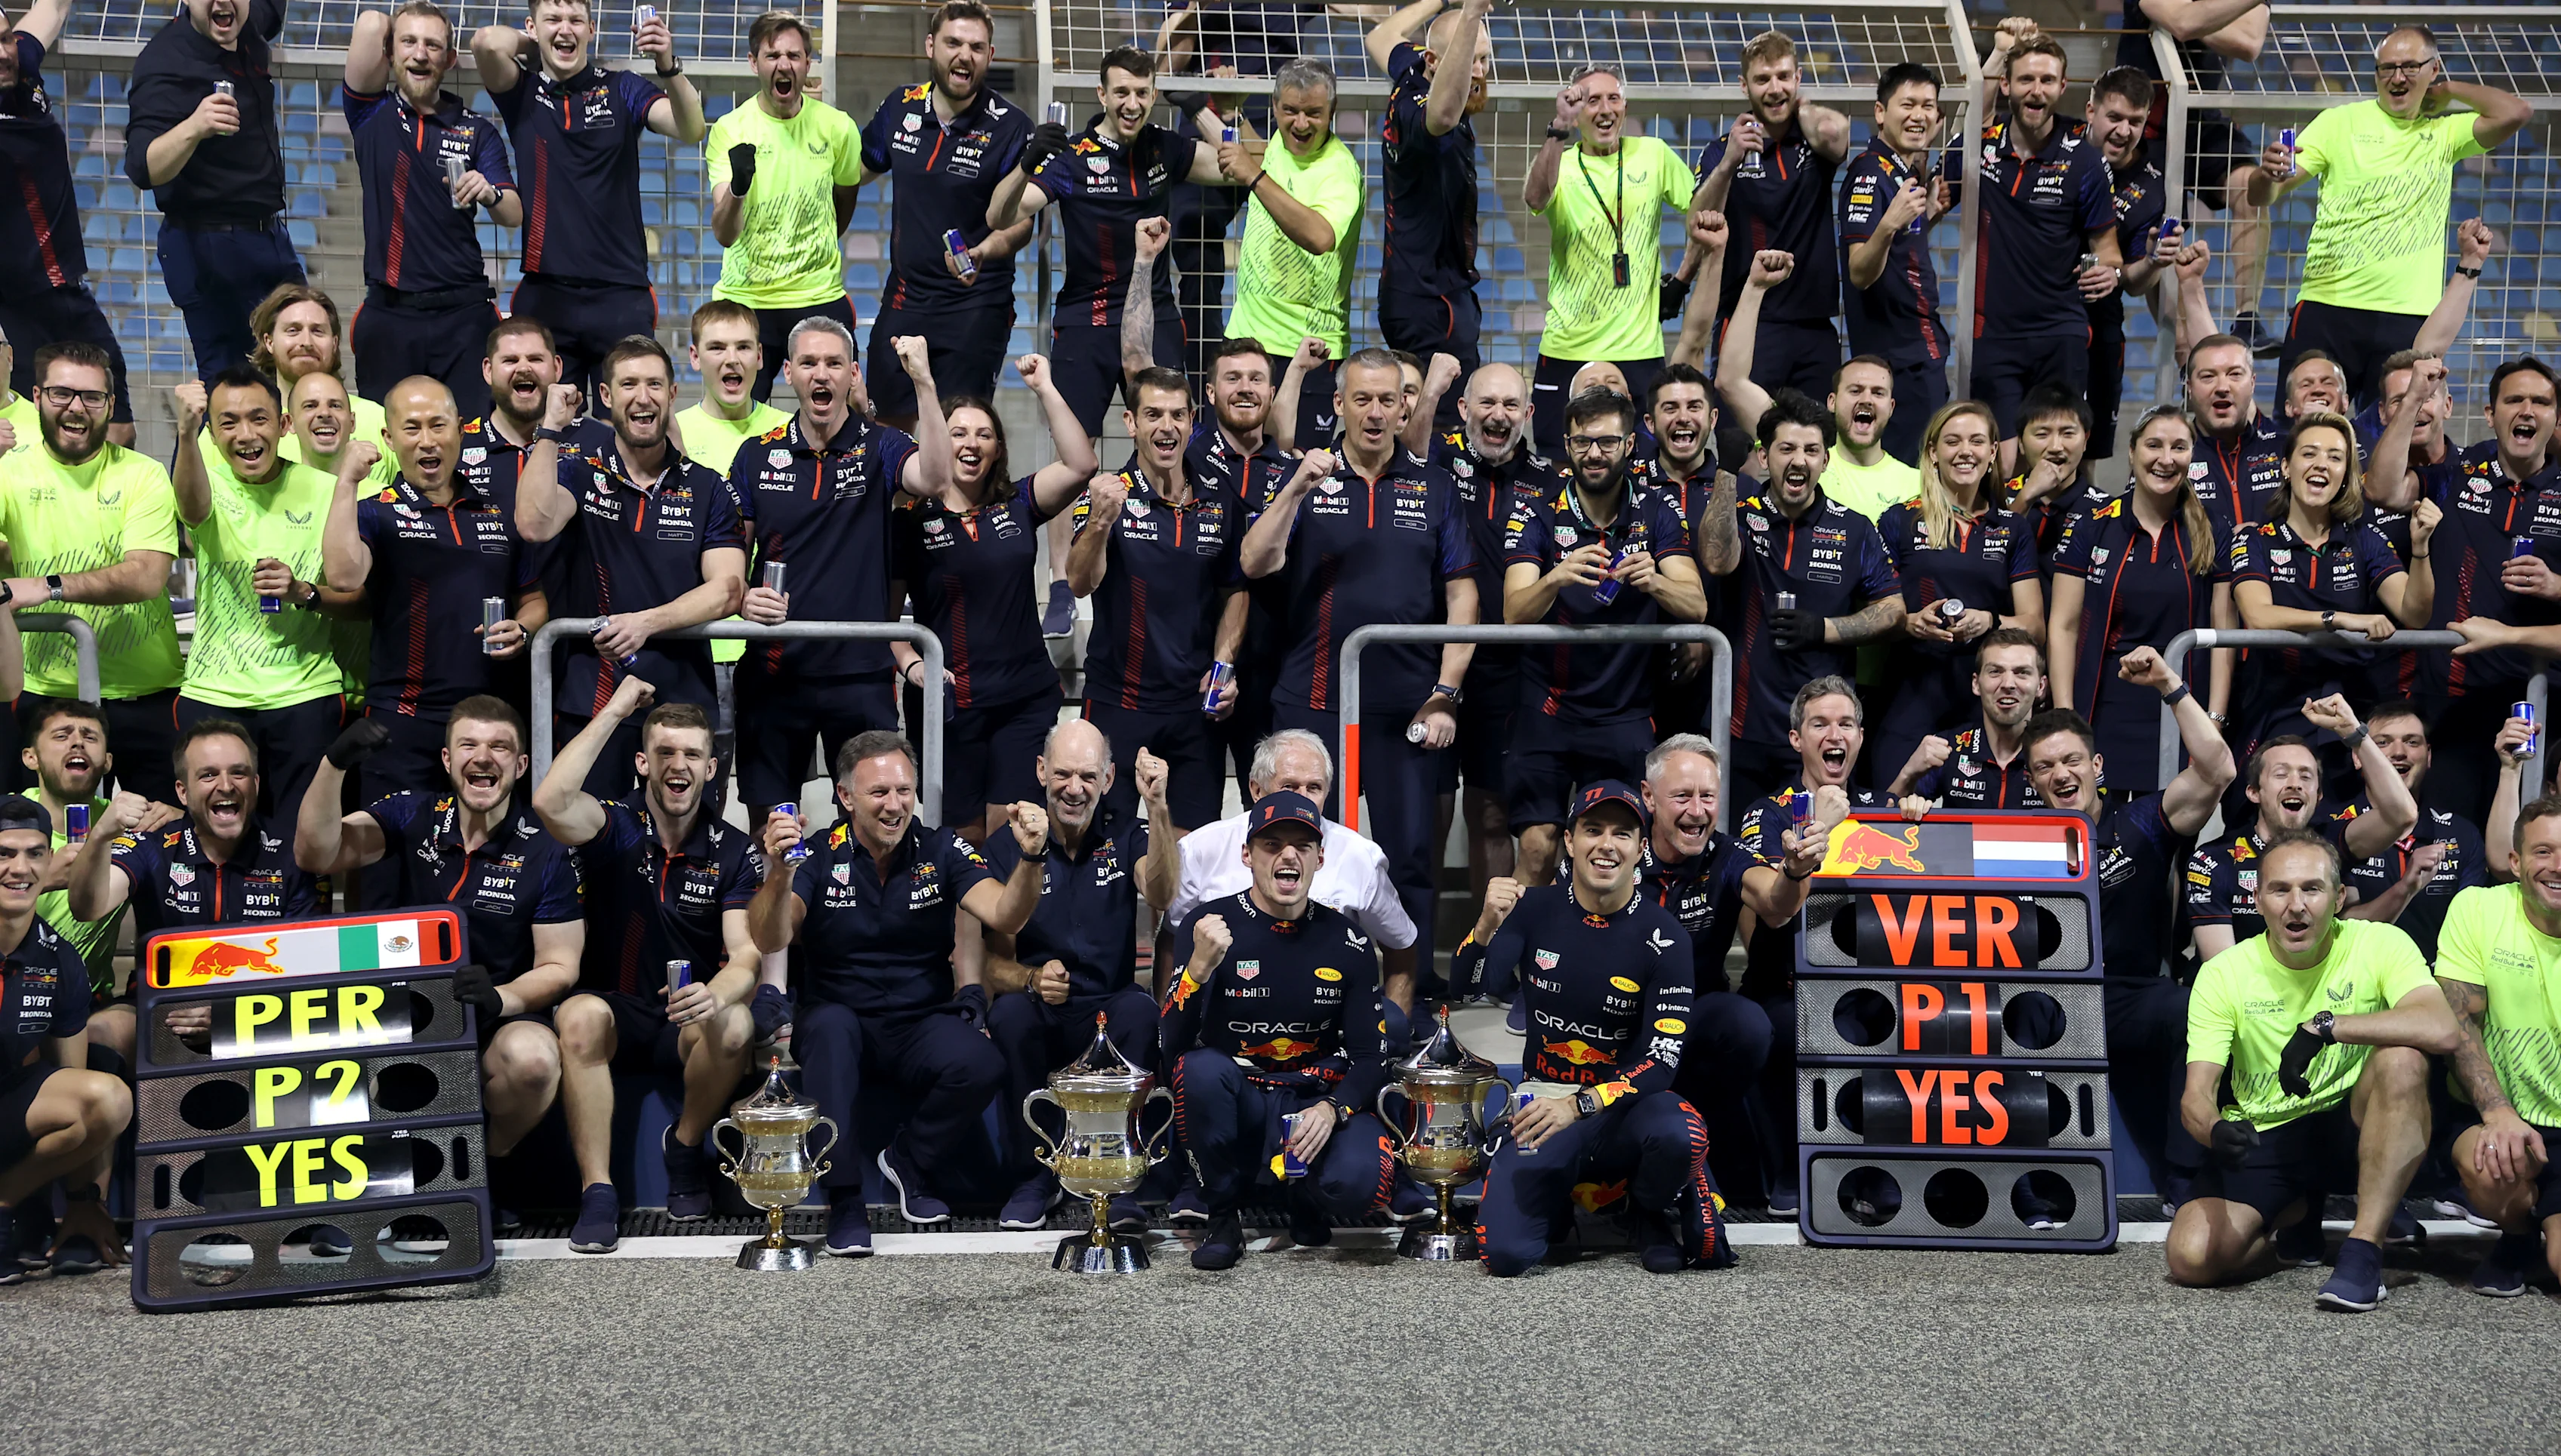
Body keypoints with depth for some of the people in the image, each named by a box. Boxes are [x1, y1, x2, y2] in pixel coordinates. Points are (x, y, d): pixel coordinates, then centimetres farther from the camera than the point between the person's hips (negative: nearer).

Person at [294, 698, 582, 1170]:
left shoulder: (548, 849, -4)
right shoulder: (413, 814, 3)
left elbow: (559, 967, -2)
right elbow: (317, 856, -9)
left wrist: (500, 998, -24)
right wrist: (334, 764, -24)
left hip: (501, 1019, -2)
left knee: (533, 1058, -37)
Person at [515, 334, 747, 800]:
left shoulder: (707, 488, 8)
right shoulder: (580, 472, 6)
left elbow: (727, 587, -2)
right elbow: (535, 525, -15)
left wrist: (647, 622, -17)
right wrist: (550, 429, -13)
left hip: (683, 697, 1)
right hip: (589, 697, -1)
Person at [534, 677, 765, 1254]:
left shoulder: (734, 852, 0)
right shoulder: (618, 828, -3)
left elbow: (746, 955, -11)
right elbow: (550, 803, -26)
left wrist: (717, 994, -36)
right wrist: (613, 712, -20)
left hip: (689, 1022, 1)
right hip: (617, 1012, -1)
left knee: (733, 1026, -33)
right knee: (580, 1016, -35)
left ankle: (685, 1146, -4)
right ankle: (597, 1192, -29)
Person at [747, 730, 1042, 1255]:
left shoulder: (941, 851, 1)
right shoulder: (819, 857, -4)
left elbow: (1004, 916, -13)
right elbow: (770, 940, -19)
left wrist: (1031, 858, -33)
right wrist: (778, 873, -39)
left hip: (923, 1020, 1)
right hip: (841, 1019, -1)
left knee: (982, 1065, -29)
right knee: (831, 1025, -37)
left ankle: (910, 1165, 1)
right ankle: (844, 1201, -28)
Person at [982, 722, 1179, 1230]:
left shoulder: (1125, 838, 6)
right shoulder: (1007, 848, 2)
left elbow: (1161, 895, -18)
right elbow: (994, 962, -4)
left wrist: (1158, 808, -31)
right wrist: (1032, 979, -27)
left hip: (1106, 1016, 1)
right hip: (1038, 1018, 0)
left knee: (1140, 1010, -32)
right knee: (1011, 1012, -33)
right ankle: (1033, 1178, -15)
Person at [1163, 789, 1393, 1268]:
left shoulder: (1346, 942, 0)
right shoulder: (1213, 926, -7)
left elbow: (1370, 1057, 1)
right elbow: (1172, 1048, -16)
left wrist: (1331, 1109, -20)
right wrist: (1199, 967, -33)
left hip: (1316, 1102, 1)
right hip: (1235, 1102, -1)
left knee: (1360, 1182, -31)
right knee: (1200, 1068, -35)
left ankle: (1301, 1195, 9)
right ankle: (1223, 1216, -10)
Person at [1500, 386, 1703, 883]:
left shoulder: (1657, 511, 0)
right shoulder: (1537, 511, -4)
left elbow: (1696, 607, -11)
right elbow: (1515, 614, -16)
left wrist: (1653, 580, -32)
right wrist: (1556, 577, -37)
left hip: (1626, 716, 1)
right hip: (1549, 707, -1)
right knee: (1538, 850, -9)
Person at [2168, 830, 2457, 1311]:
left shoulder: (2379, 944, -11)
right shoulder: (2224, 974, -6)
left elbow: (2441, 1029, -30)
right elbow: (2196, 1096, -12)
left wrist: (2324, 1026, -34)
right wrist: (2215, 1130, -37)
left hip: (2349, 1125, -2)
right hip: (2261, 1140, 2)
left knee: (2403, 1058, -32)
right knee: (2192, 1258, -21)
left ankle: (2364, 1250, -27)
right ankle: (2298, 1211, 14)